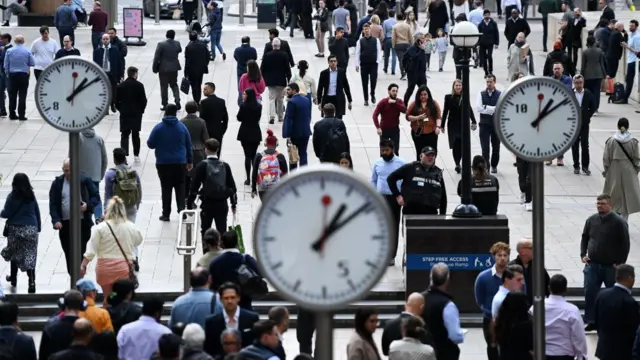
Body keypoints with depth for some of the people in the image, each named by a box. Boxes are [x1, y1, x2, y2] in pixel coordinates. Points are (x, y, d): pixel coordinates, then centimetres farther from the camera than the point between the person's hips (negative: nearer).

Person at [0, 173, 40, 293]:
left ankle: (13, 278, 32)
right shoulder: (31, 196, 1)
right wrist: (38, 227, 16)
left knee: (14, 254, 19)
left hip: (16, 229, -2)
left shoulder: (12, 197, -10)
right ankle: (32, 282, -13)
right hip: (31, 229, 2)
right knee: (30, 256, 0)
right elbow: (37, 212, 6)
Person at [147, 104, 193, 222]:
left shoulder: (158, 128, -7)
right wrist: (190, 161, 16)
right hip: (180, 163, 1)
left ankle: (166, 214, 4)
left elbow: (150, 144, -4)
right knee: (180, 187, 12)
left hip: (163, 163, -1)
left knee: (166, 188, 5)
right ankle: (182, 211, 2)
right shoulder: (182, 127, -1)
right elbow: (188, 145, 6)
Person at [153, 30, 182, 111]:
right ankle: (177, 100, 4)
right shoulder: (177, 44, -4)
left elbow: (156, 58, -13)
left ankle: (165, 105, 7)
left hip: (163, 68, -3)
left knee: (164, 87, 5)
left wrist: (155, 68, -4)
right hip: (174, 68, 3)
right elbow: (180, 50, 19)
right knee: (174, 85, 19)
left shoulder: (161, 45, -14)